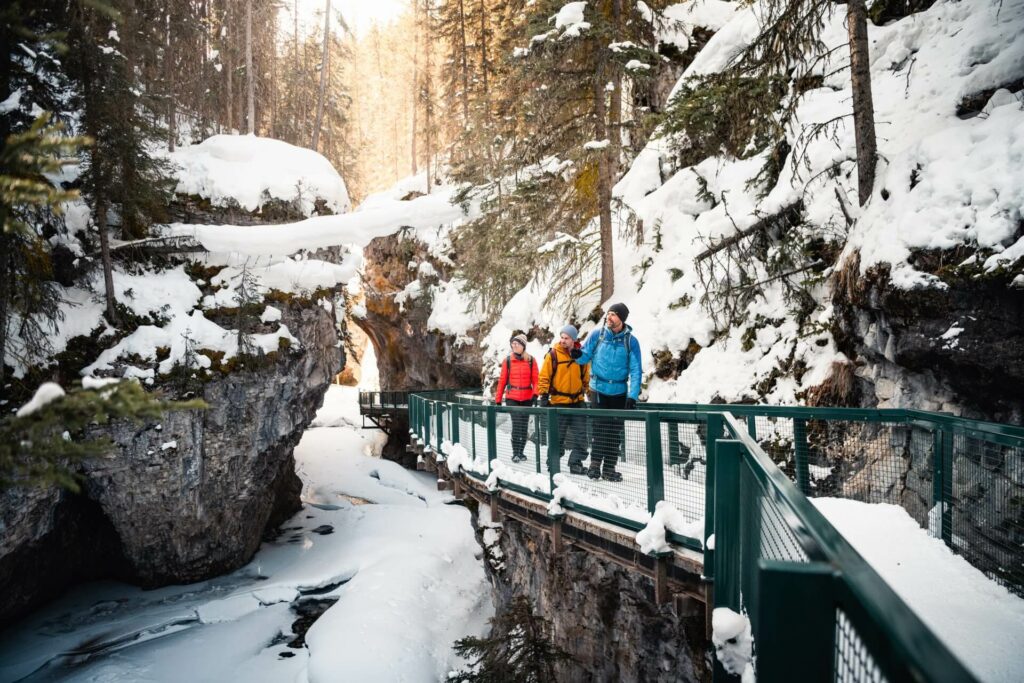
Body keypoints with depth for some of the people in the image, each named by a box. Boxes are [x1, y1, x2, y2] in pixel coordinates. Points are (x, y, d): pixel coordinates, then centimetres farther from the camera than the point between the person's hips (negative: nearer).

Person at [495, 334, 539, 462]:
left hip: (527, 398, 2)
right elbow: (502, 380, 4)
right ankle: (515, 453, -6)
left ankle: (520, 452, 20)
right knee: (516, 424, -12)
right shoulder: (508, 360, 2)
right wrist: (498, 399, 4)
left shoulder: (531, 360, 2)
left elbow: (535, 379, -1)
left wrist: (535, 393, -17)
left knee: (524, 426, 8)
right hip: (512, 398, -2)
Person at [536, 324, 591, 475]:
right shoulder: (553, 354, -6)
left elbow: (586, 377, 15)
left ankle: (576, 463, 15)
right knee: (557, 436, 4)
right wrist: (544, 395, -10)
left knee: (580, 435, 5)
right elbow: (544, 377, -4)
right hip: (558, 402, -3)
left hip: (578, 402, 3)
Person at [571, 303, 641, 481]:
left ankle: (609, 468, 15)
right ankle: (595, 463, 3)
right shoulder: (597, 336, -2)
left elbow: (635, 370, -4)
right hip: (599, 389, -1)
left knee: (616, 431, 6)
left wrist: (632, 396, -12)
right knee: (600, 427, -7)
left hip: (619, 392, 1)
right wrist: (578, 355, -22)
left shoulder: (631, 341, -3)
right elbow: (586, 357, 3)